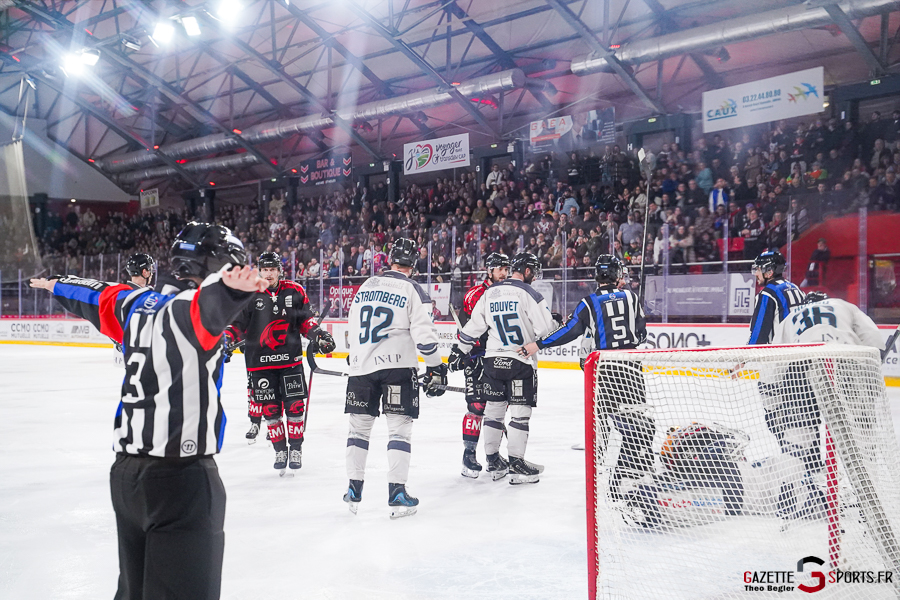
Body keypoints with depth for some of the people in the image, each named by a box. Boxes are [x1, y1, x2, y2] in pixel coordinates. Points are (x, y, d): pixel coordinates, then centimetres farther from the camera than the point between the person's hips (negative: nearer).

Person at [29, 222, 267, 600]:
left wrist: (57, 286, 50)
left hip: (127, 471, 9)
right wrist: (230, 287, -60)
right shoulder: (188, 309, -13)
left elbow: (96, 297, 30)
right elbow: (210, 302, -37)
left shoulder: (137, 304, 11)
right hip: (179, 477, -9)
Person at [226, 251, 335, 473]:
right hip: (260, 362, 0)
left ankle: (296, 449, 14)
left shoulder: (295, 292, 4)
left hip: (290, 359, 0)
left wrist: (318, 335, -4)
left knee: (295, 406, 0)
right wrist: (226, 339, -12)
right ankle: (280, 451, 17)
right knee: (270, 409, 4)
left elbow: (305, 320, 10)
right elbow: (238, 324, 3)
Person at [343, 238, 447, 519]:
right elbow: (424, 334, -10)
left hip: (361, 366, 5)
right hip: (397, 366, -4)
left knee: (360, 425, 14)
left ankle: (354, 490, 17)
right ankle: (397, 493, -5)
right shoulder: (412, 290, -3)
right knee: (399, 428, 0)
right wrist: (436, 369, -2)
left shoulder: (365, 286, 14)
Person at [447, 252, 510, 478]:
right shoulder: (476, 294, -8)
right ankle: (469, 455, -4)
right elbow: (465, 326, -13)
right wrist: (459, 351, -21)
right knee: (477, 405, -11)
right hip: (477, 357, -6)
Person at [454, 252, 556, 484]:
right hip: (520, 361, -6)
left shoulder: (489, 293, 7)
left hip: (493, 359, 6)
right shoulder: (528, 294, -10)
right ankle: (516, 464, 0)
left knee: (493, 409, 13)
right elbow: (546, 328, -13)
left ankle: (493, 461, 21)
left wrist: (459, 350, 20)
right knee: (520, 411, 0)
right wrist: (557, 323, 8)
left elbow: (474, 326, 11)